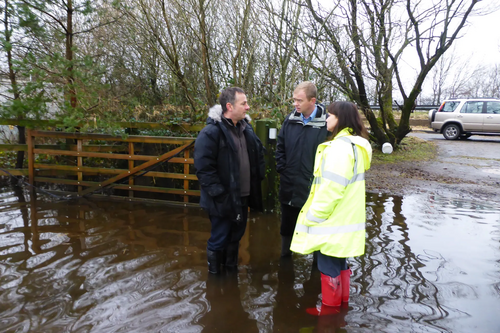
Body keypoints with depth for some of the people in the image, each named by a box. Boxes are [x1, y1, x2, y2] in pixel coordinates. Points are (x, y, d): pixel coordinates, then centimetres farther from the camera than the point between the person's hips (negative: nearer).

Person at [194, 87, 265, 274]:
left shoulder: (246, 127, 6)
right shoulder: (211, 132, -19)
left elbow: (258, 154, 18)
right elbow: (203, 168, -21)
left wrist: (259, 175, 6)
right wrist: (219, 193, -21)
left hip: (242, 196, 7)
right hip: (223, 200, -7)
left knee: (236, 236, 22)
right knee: (219, 239, 8)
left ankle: (231, 267, 43)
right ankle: (215, 275, 30)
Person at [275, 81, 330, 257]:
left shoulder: (326, 122, -14)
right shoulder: (290, 120, 0)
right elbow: (280, 147, 11)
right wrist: (282, 168, 3)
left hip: (314, 188, -4)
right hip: (289, 186, 4)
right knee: (287, 227, 20)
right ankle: (285, 257, 40)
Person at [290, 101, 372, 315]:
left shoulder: (339, 147, -22)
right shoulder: (354, 144, 10)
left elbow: (330, 189, -24)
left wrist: (312, 217, -14)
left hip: (333, 221, -10)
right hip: (344, 219, 10)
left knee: (328, 266, 6)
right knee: (339, 263, 21)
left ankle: (330, 306, 22)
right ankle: (342, 300, 36)